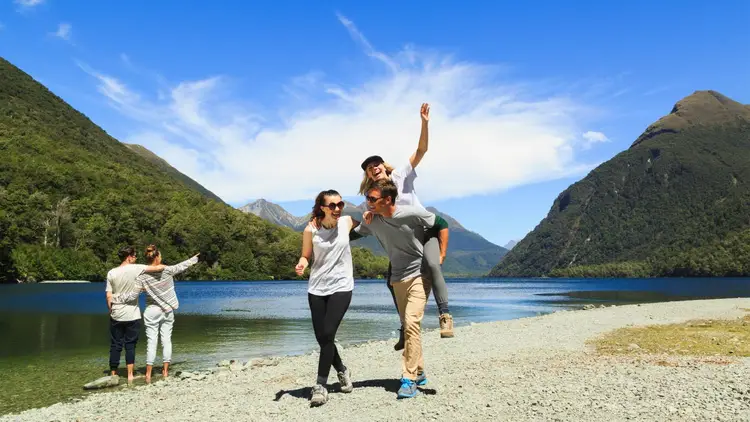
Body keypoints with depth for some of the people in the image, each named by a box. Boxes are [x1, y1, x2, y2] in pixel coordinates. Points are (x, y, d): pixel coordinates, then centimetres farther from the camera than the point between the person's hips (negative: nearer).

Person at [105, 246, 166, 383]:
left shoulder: (111, 273, 1)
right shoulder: (135, 269, -11)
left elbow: (109, 297, 0)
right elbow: (158, 268, -13)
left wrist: (111, 310, 12)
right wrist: (163, 266, 8)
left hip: (116, 315, 3)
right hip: (132, 315, -3)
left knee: (115, 345, 11)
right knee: (130, 345, 6)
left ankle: (113, 374, 18)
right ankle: (130, 375, 9)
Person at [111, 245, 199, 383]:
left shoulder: (142, 277, -12)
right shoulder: (167, 271, -10)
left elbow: (133, 295, -14)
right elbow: (181, 266, 5)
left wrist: (114, 298, -3)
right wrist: (193, 259, 22)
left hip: (152, 312, -1)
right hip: (168, 311, 1)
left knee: (151, 342, 3)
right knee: (167, 340, 8)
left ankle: (148, 374, 5)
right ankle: (165, 370, 14)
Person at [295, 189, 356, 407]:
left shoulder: (347, 222, -3)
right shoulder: (311, 230, -7)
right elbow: (306, 256, 4)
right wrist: (301, 264, -19)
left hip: (341, 287, -1)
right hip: (317, 288, 2)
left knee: (328, 334, -12)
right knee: (321, 337, 6)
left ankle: (320, 386, -2)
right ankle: (342, 371, 32)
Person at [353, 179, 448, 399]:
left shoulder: (413, 213, -19)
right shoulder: (372, 221, -5)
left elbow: (441, 225, -6)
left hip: (419, 275, -5)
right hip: (397, 279, 5)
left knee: (411, 323, -18)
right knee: (409, 326, 12)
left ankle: (409, 379, -12)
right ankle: (419, 373, 26)